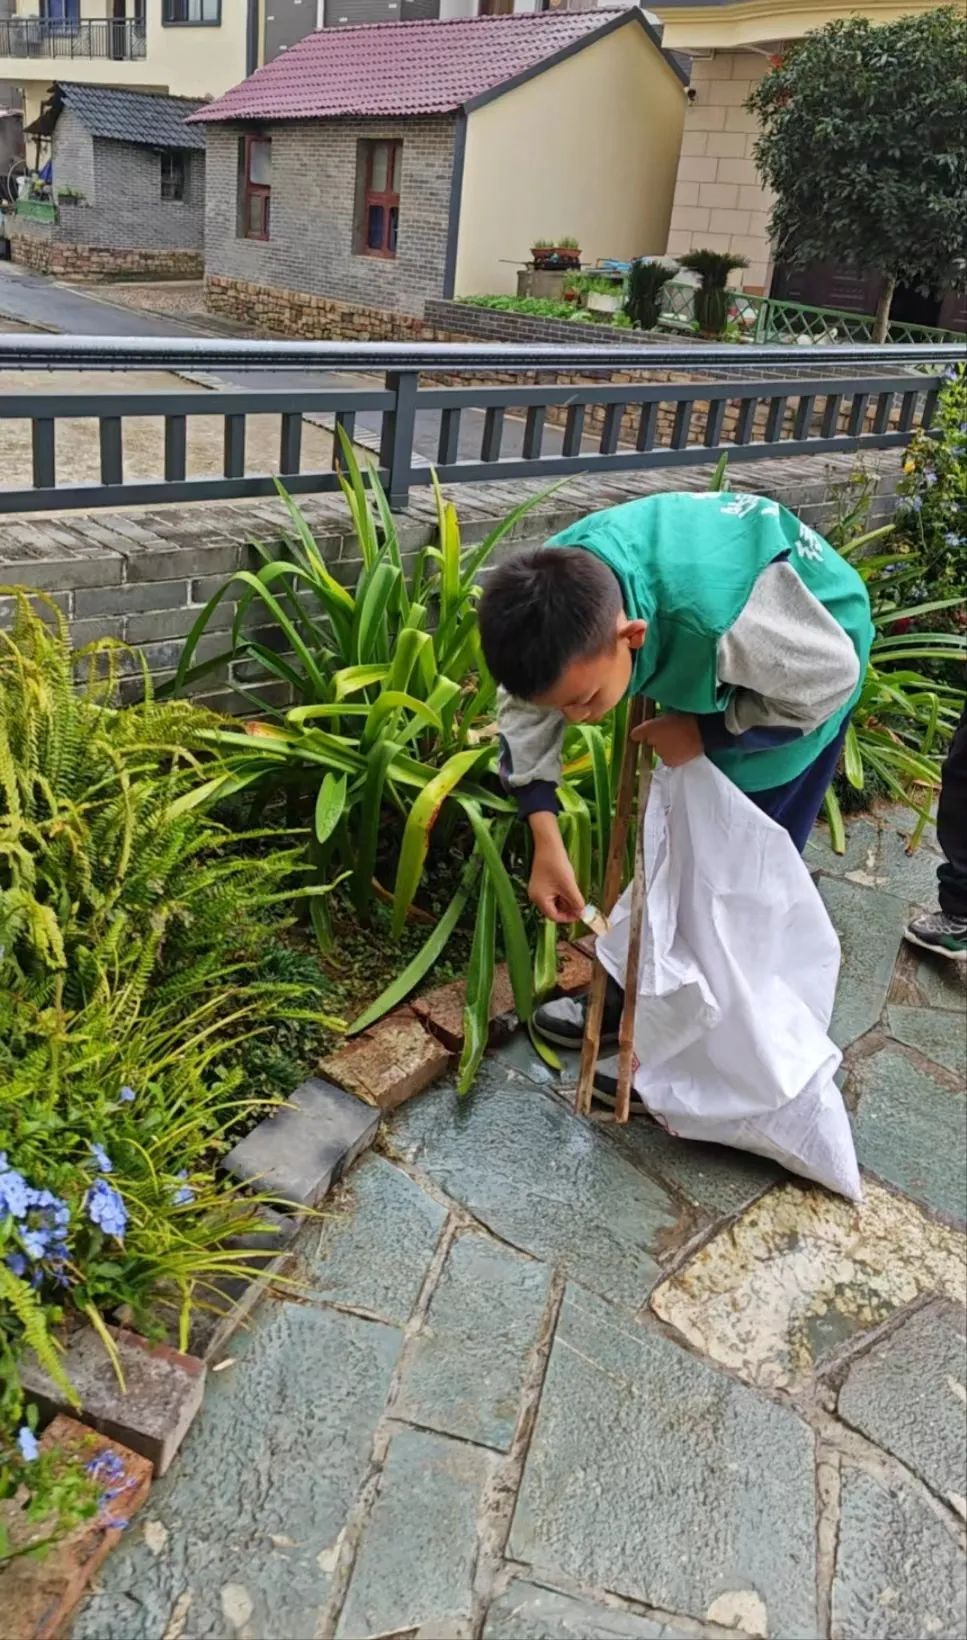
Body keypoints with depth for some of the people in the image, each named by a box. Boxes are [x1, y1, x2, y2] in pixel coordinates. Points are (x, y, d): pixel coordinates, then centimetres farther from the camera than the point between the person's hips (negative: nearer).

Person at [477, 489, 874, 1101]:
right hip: (695, 661, 6)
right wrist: (546, 840, -20)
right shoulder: (554, 598, -29)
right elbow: (525, 712, -13)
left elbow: (830, 680, -27)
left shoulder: (717, 613, -47)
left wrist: (704, 734, -22)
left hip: (809, 649, -6)